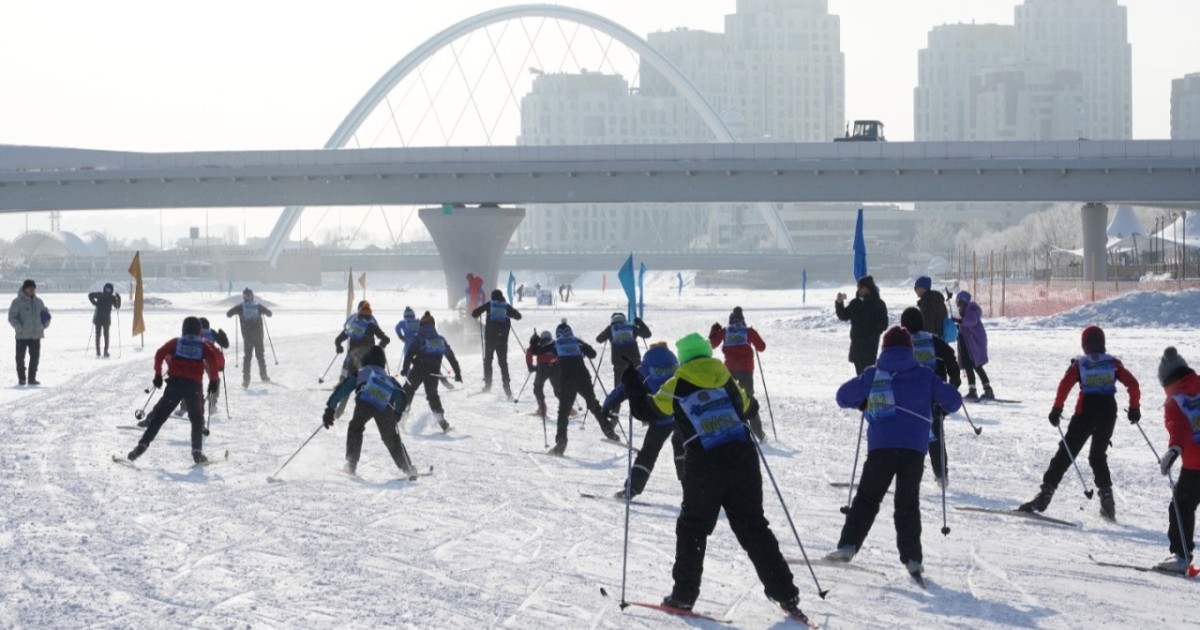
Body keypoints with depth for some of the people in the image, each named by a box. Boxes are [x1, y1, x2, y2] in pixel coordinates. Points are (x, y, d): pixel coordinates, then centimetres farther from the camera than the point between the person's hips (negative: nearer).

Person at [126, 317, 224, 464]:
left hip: (174, 382, 1)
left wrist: (158, 374, 12)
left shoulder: (176, 342, 16)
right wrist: (214, 379, 1)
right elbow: (213, 358, -4)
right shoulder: (203, 345, 13)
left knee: (159, 415, 4)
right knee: (197, 418, 15)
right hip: (194, 385, -1)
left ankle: (143, 444, -8)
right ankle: (197, 451, 2)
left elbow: (160, 354, 4)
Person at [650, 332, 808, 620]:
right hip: (743, 461, 3)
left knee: (692, 529, 14)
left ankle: (684, 594, 12)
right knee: (753, 528, 11)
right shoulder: (727, 381, 12)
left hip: (704, 468, -3)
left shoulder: (677, 387, 3)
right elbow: (748, 405, 29)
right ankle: (786, 594, 8)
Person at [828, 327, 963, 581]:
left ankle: (848, 546, -3)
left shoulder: (872, 375, 5)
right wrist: (939, 406, 27)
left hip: (880, 447, 0)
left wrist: (864, 404, 28)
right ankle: (912, 558, 4)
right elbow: (953, 400, 5)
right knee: (908, 503, 9)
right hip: (914, 449, 0)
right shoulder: (924, 375, 4)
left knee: (866, 498, 9)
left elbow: (844, 396, 10)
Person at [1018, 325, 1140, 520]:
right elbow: (1132, 384, 4)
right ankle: (1106, 498, 13)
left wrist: (1056, 409, -4)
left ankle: (1045, 493, -9)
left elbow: (1065, 385, -11)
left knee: (1065, 454, 0)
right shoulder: (1113, 363, 8)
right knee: (1098, 456, 21)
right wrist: (1134, 407, 14)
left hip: (1085, 413, -3)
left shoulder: (1079, 363, 1)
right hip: (1108, 414, 3)